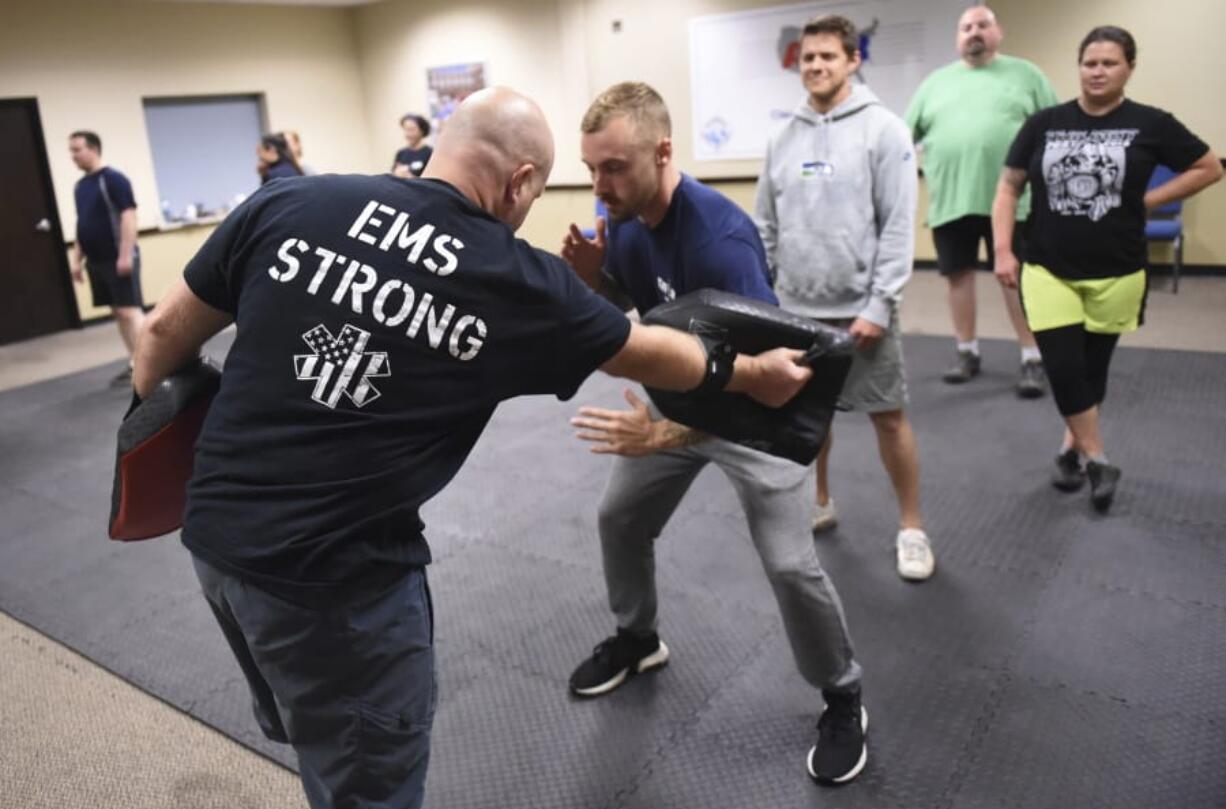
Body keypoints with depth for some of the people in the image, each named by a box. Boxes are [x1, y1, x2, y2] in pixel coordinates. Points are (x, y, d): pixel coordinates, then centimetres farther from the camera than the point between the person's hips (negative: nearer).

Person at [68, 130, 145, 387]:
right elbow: (82, 224, 19)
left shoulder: (113, 179, -11)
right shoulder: (80, 185, 14)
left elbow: (128, 216, -17)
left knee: (130, 310, -10)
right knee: (118, 312, 11)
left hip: (118, 259, -8)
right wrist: (76, 258, 16)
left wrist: (126, 254, -22)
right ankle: (135, 363, 18)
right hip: (96, 260, 8)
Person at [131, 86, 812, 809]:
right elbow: (652, 353, 6)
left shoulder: (288, 203, -2)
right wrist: (756, 374, 24)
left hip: (214, 531, 5)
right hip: (338, 573, -5)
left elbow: (165, 335, 6)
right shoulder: (523, 282, -9)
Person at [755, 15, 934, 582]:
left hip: (859, 309, -5)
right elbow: (766, 226, 11)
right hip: (795, 309, 5)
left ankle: (911, 528, 17)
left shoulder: (883, 130, -7)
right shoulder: (784, 137, 8)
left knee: (888, 418, 2)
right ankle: (818, 505, 34)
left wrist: (879, 305, -16)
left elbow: (898, 226, -11)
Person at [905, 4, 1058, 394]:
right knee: (959, 274, 8)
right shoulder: (935, 82, 13)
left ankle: (1032, 359, 6)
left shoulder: (1025, 74, 8)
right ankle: (967, 352, 22)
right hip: (949, 200, 2)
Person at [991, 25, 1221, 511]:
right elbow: (1009, 187, 6)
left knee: (1093, 369, 11)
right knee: (1063, 368, -7)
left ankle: (1072, 447, 32)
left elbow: (1209, 168, 7)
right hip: (1047, 269, 0)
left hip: (1117, 274, 0)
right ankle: (1097, 461, 9)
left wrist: (1147, 201, -2)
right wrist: (1003, 250, -3)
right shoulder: (1044, 124, 1)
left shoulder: (1150, 124, -2)